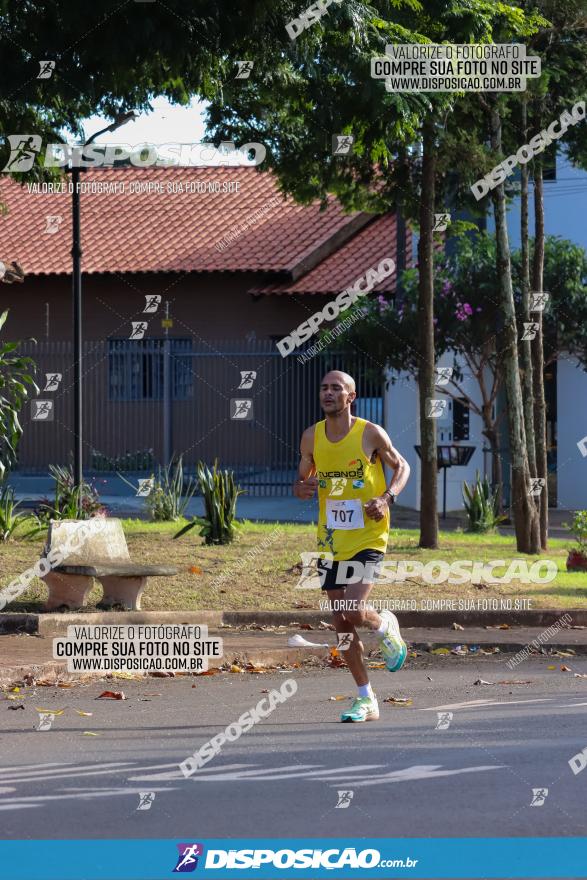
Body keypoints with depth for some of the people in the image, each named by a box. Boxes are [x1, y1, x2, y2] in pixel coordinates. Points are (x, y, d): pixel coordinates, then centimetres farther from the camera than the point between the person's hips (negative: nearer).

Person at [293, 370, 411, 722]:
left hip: (367, 538, -5)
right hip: (331, 543, 5)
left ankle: (386, 626, 14)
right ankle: (367, 700, 16)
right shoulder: (312, 437, 4)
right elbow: (302, 480, 15)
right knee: (342, 624, 5)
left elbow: (402, 467, 5)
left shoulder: (370, 433, -7)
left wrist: (387, 498, -13)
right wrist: (302, 488, -10)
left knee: (353, 611, -22)